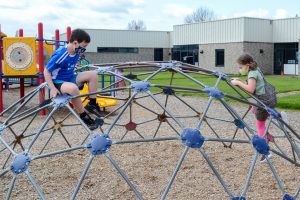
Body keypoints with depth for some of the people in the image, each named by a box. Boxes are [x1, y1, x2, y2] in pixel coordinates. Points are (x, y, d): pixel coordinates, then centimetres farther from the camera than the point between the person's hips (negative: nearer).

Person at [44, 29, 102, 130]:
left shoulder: (76, 52, -4)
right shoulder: (60, 54, -26)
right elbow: (46, 71, -19)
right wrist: (52, 88, -25)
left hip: (70, 78, 8)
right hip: (58, 82, -8)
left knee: (93, 74, -5)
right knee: (73, 88, -38)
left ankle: (92, 104, 3)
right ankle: (84, 116, -21)